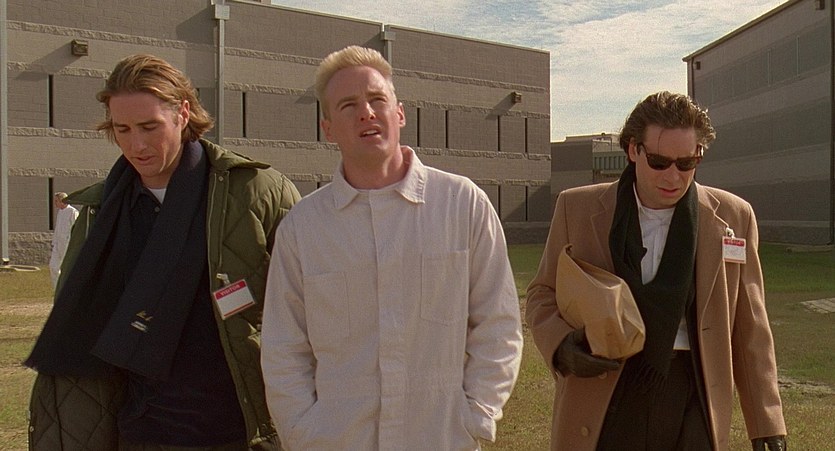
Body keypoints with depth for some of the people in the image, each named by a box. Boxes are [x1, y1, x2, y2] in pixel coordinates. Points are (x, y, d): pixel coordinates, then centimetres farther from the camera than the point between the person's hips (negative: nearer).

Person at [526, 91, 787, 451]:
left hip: (691, 398, 1)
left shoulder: (733, 216, 4)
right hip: (602, 401, 0)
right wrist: (561, 347, -13)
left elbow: (750, 330, 7)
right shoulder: (578, 208, 1)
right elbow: (543, 293, 8)